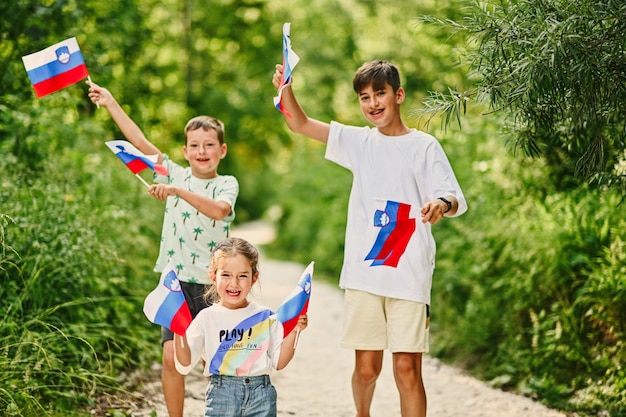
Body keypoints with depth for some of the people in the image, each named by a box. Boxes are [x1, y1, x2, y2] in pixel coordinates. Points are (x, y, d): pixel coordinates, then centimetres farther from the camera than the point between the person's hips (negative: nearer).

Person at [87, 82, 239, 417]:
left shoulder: (226, 184, -1)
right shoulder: (176, 175, 8)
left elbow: (220, 210, -23)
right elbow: (141, 142, 4)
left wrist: (177, 191, -31)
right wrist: (110, 103, 0)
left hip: (212, 284, -2)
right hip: (176, 280, 2)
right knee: (172, 357, -6)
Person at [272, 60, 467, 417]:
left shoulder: (424, 146, 1)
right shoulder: (359, 141, 12)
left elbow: (454, 200, -7)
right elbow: (301, 124, 12)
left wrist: (442, 204, -31)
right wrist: (286, 88, -6)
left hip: (410, 276, -3)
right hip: (363, 271, 3)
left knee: (407, 368, -5)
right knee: (366, 367, 7)